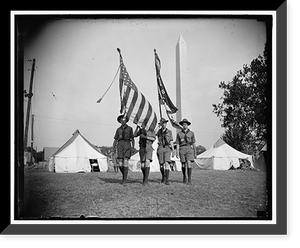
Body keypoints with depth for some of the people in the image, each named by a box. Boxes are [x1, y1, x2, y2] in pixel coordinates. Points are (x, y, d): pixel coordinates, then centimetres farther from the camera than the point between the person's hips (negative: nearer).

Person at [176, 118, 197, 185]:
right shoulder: (179, 134, 9)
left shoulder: (191, 133, 8)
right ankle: (184, 177, 30)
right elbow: (177, 144, 6)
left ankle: (189, 180, -15)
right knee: (183, 165, 5)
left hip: (189, 149, -1)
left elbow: (194, 144, 11)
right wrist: (177, 153, -4)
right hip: (182, 149, 1)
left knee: (189, 163, -16)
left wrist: (195, 153, 8)